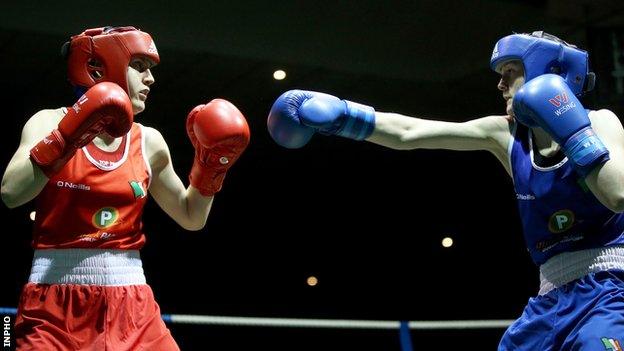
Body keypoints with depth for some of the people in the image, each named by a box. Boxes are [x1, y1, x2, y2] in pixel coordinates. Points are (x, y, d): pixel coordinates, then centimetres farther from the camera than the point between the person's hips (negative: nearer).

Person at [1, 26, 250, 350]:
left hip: (130, 305, 3)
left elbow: (191, 218, 17)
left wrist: (210, 164, 3)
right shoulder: (50, 123, 0)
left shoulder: (149, 142, 7)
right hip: (54, 301, -3)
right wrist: (67, 139, -23)